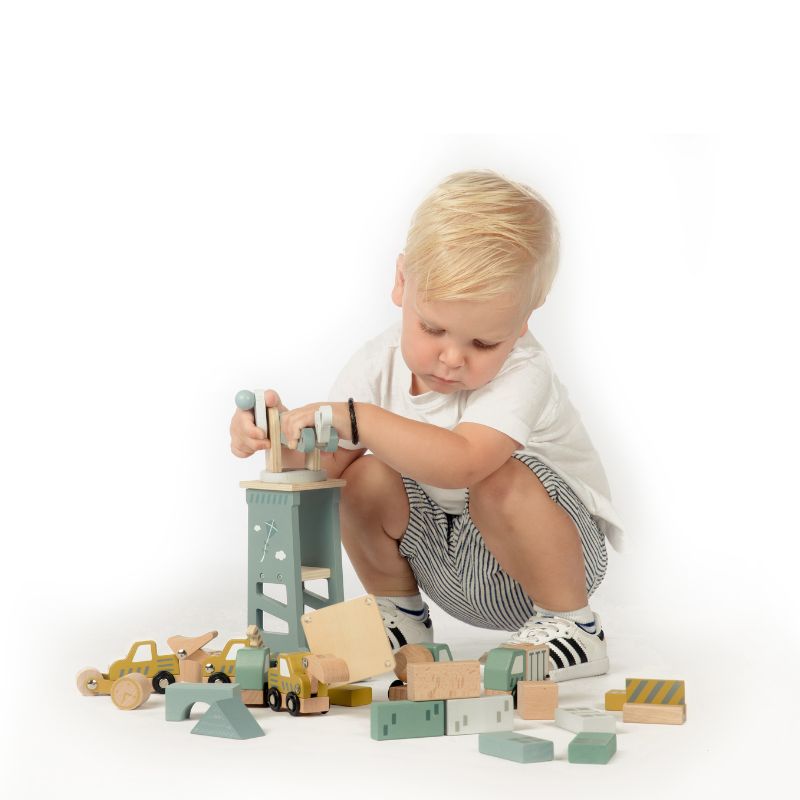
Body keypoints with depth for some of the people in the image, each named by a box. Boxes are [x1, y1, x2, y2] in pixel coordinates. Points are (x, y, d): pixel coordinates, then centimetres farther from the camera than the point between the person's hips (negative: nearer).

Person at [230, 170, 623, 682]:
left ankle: (571, 627, -13)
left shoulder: (521, 373, -29)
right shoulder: (380, 365, -11)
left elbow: (461, 463, -48)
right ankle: (400, 619, 5)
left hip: (557, 553, -5)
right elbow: (327, 463, -11)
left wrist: (354, 419, -52)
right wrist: (287, 437, -34)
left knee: (501, 484, -35)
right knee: (365, 477, -18)